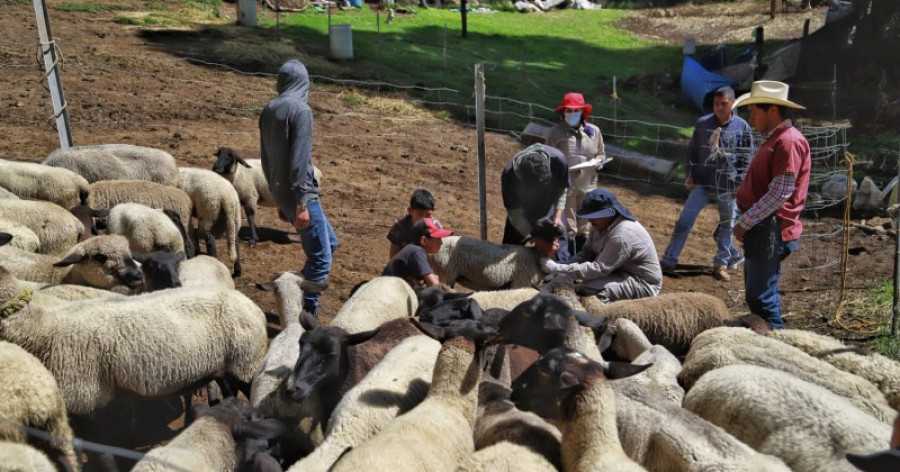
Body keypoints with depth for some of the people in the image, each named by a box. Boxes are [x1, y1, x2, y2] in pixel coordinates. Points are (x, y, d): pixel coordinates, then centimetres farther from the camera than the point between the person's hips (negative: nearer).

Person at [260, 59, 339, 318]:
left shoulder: (269, 110, 12)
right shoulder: (300, 110, -13)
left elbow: (266, 157, 17)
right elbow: (299, 159, -19)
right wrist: (301, 203, -18)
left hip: (281, 192, 9)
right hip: (299, 193, -9)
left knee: (329, 241, 19)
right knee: (321, 257, -3)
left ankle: (297, 299, 22)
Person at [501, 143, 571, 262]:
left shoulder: (557, 159, -34)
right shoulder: (509, 175, -37)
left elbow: (562, 189, -12)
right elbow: (515, 215, -25)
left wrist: (557, 216, -23)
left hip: (549, 205, 1)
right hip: (523, 209, -1)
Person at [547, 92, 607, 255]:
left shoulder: (594, 131, 6)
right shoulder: (556, 132, -6)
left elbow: (601, 154, 15)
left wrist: (597, 162, -6)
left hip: (588, 185, 4)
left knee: (584, 226, 15)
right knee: (568, 227, 1)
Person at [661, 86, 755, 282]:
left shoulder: (742, 127, -3)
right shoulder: (702, 123, 0)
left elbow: (747, 157, 2)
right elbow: (692, 151, 8)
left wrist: (740, 182, -4)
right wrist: (690, 174, 2)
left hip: (727, 186, 0)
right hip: (702, 183, 1)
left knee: (726, 225, 10)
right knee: (684, 221, -1)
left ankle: (721, 264, 25)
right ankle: (669, 260, 6)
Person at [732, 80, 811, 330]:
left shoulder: (789, 141, -15)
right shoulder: (772, 139, 16)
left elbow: (780, 194, -22)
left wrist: (745, 222, -16)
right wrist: (747, 222, 12)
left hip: (771, 230, -10)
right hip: (761, 227, 10)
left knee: (761, 297, -7)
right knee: (757, 293, 16)